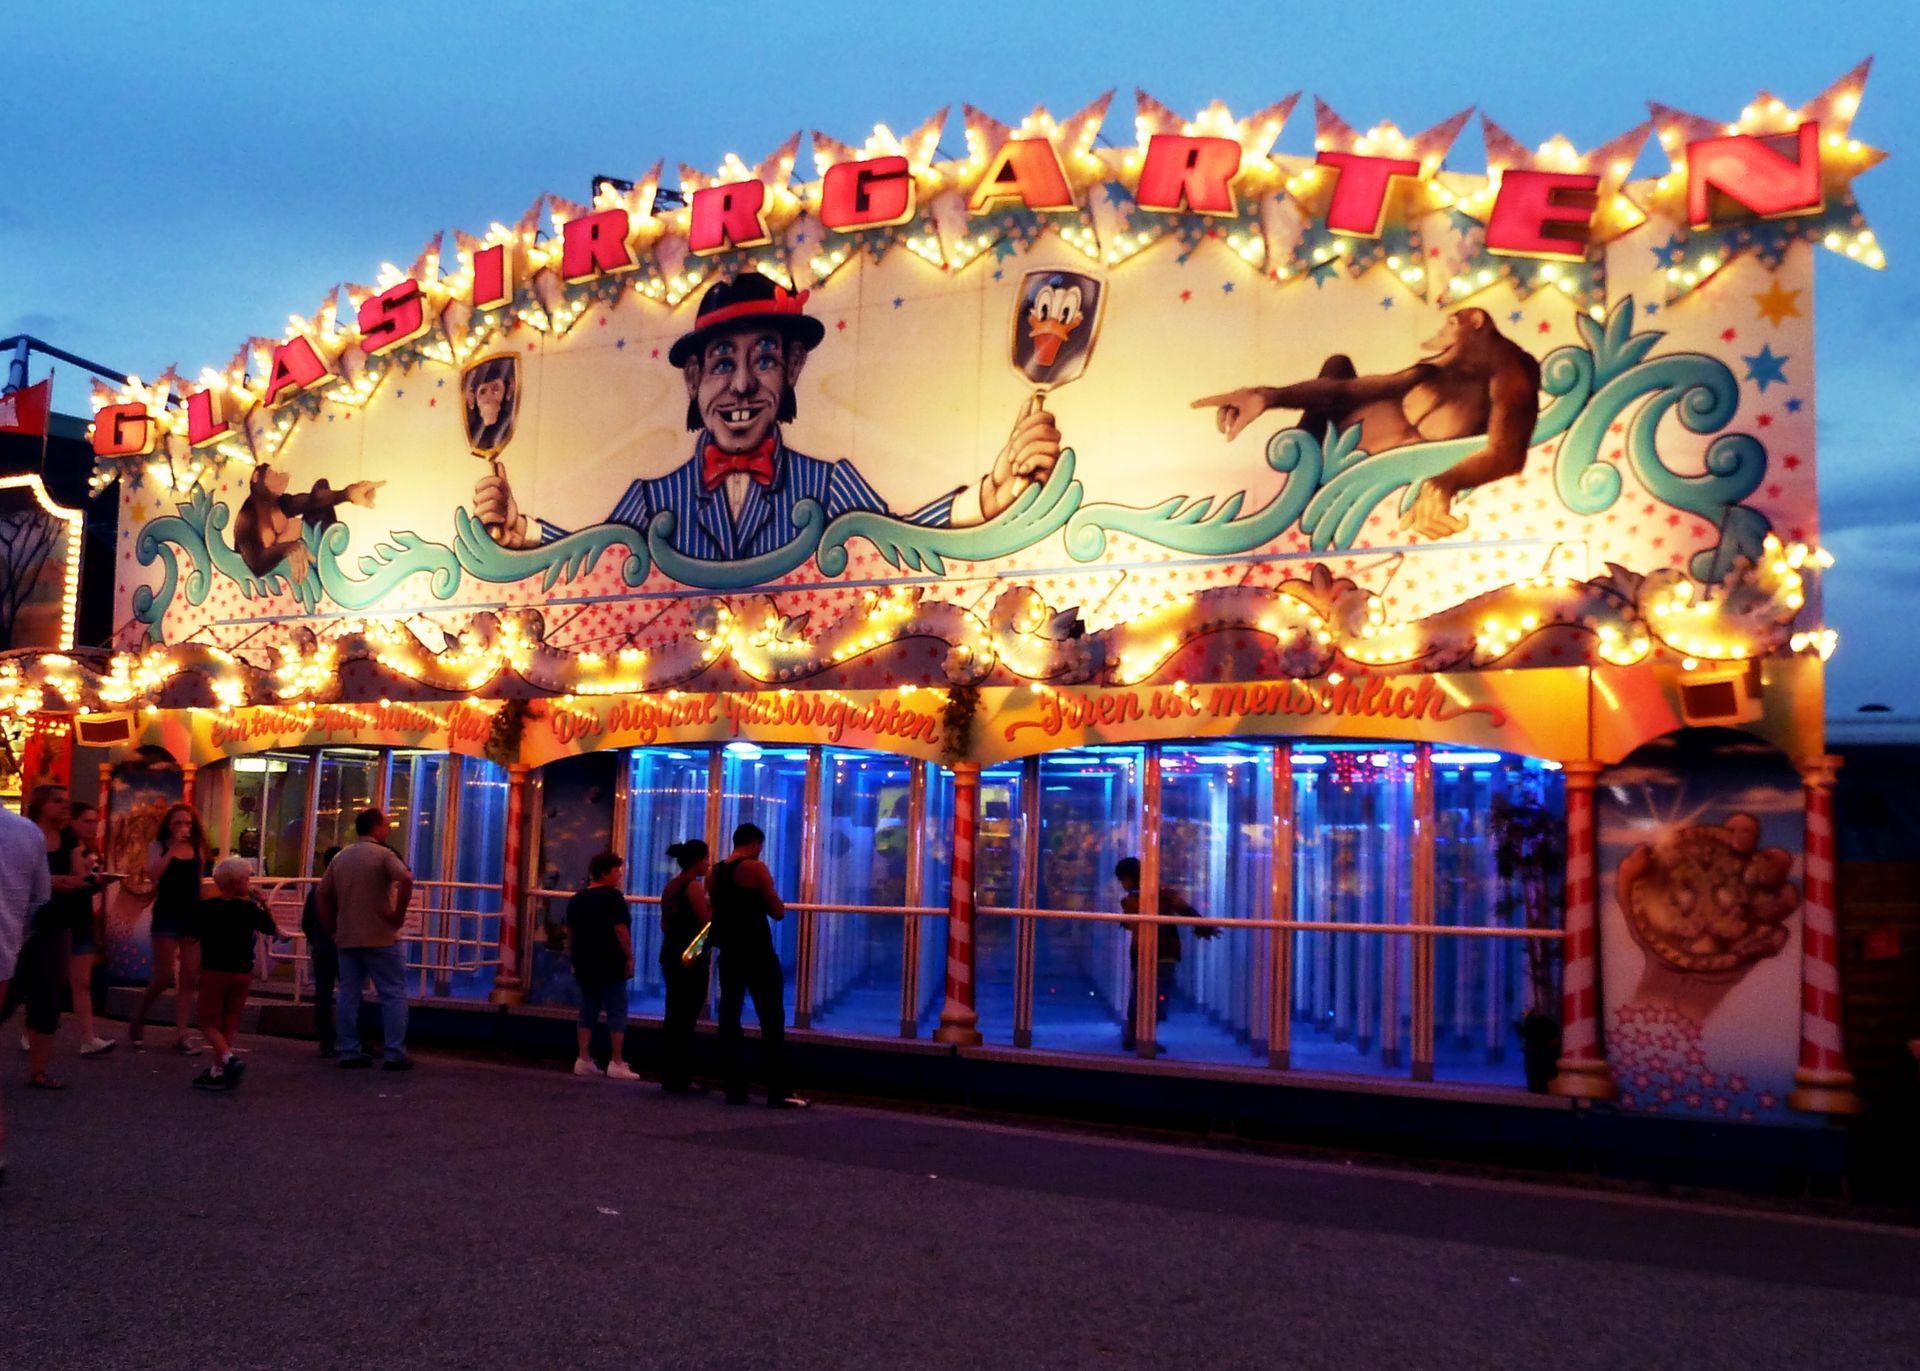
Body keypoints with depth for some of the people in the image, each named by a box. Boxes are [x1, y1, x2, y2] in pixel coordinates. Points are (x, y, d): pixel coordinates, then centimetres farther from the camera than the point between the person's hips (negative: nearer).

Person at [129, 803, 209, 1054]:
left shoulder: (198, 848, 7)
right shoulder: (159, 846, -2)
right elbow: (153, 874, -20)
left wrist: (205, 918, 9)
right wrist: (173, 848, -23)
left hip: (193, 915, 4)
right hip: (167, 915, -4)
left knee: (188, 979, 2)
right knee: (163, 977, -5)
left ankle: (181, 1035, 7)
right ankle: (137, 1021, 19)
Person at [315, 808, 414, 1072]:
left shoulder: (340, 858, 11)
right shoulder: (383, 854, -8)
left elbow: (323, 896, 11)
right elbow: (406, 879, -26)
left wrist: (332, 929, 15)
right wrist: (399, 914, -16)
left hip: (346, 938, 6)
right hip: (380, 938, -6)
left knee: (349, 995, 10)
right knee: (393, 994, 0)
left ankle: (349, 1052, 10)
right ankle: (395, 1054, -3)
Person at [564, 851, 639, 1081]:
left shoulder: (577, 899, 12)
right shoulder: (613, 896, -11)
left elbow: (570, 932, 15)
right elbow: (621, 930, -15)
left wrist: (575, 959, 21)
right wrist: (629, 958, -10)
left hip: (585, 963, 7)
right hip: (610, 964, -7)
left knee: (588, 1010, 12)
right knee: (617, 1011, -2)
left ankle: (583, 1060, 10)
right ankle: (616, 1064, -3)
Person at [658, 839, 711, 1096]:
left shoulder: (671, 886, 14)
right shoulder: (694, 885, -13)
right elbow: (707, 921, -18)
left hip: (671, 956, 9)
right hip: (692, 959, -9)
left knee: (674, 1019, 13)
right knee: (685, 1020, -5)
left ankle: (669, 1077, 18)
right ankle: (681, 1079, -1)